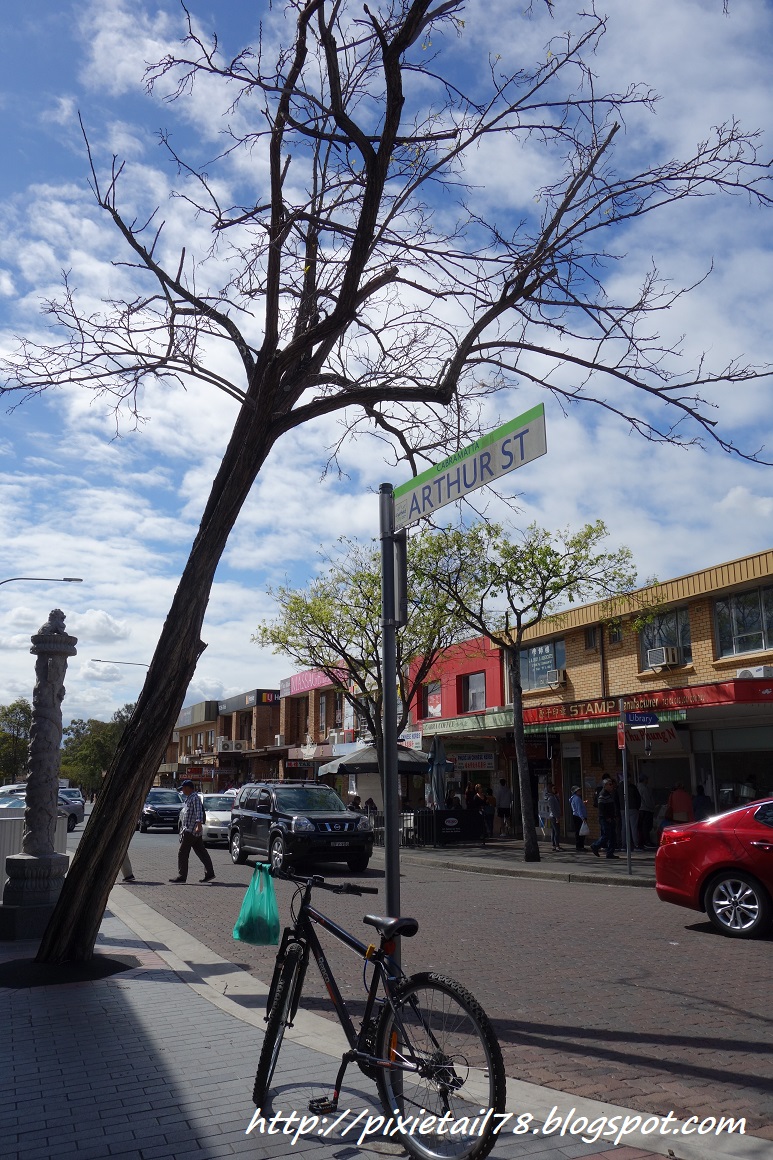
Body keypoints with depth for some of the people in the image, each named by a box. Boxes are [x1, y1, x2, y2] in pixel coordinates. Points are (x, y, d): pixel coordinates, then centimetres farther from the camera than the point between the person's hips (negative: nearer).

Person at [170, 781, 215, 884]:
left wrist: (199, 824, -33)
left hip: (191, 830, -10)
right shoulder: (189, 798, 20)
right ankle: (209, 873, 8)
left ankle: (182, 876, -1)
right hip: (188, 830, 10)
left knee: (182, 853, -5)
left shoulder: (195, 798, -12)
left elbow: (199, 812, -22)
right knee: (201, 852, 7)